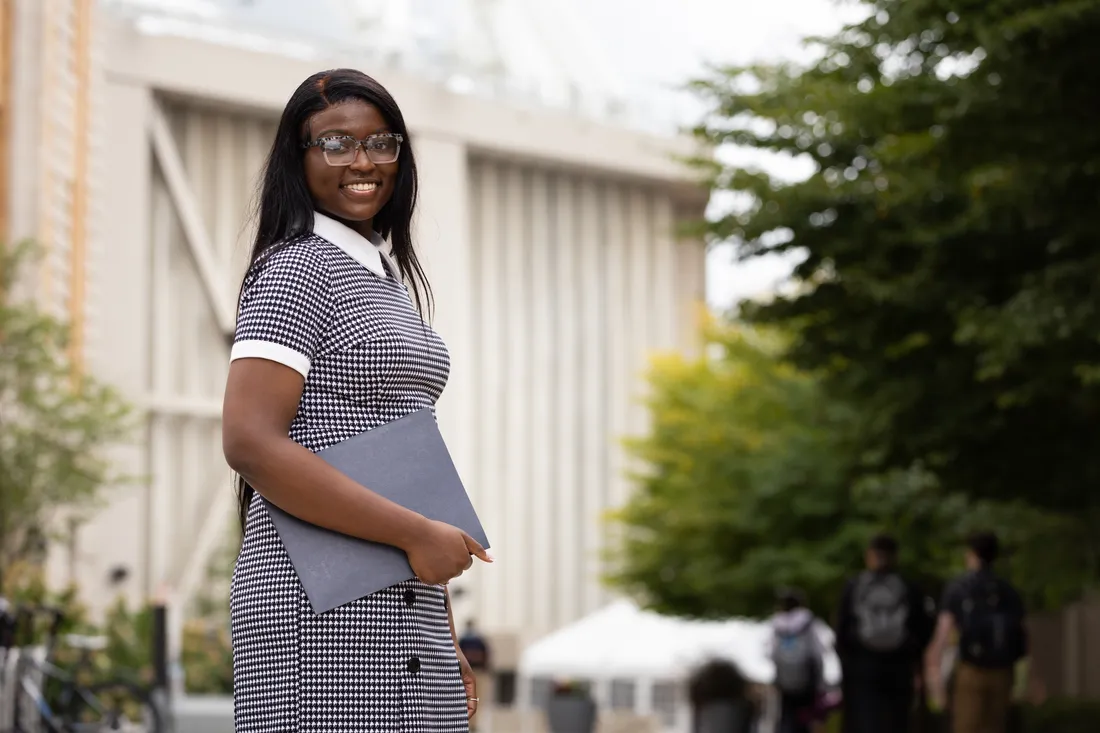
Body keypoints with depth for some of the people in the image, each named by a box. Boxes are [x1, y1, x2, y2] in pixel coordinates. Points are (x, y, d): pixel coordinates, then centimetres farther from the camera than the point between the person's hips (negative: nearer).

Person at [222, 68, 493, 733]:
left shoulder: (393, 280, 21)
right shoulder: (297, 269, -5)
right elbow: (250, 443, -18)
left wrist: (447, 641, 17)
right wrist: (417, 535, -17)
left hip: (406, 609, 8)